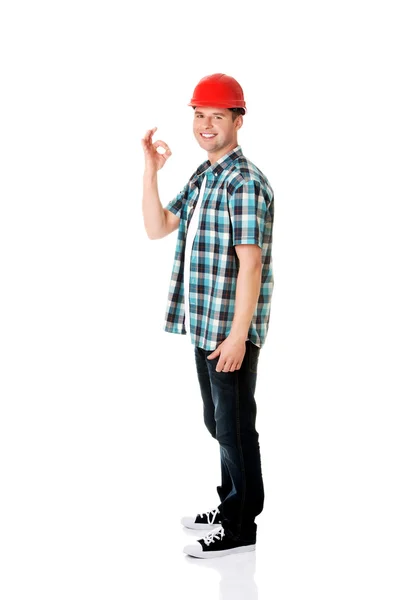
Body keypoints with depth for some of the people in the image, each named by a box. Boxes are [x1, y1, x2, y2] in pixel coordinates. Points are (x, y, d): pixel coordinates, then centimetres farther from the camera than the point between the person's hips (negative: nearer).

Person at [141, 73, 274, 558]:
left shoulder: (246, 182, -16)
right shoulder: (203, 176, 14)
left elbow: (250, 264, -20)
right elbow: (157, 228, 14)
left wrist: (238, 335, -23)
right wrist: (150, 173, 3)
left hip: (231, 328, -9)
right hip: (204, 324, 9)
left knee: (234, 426, 0)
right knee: (218, 423, 19)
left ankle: (241, 527, 11)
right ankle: (230, 506, 33)